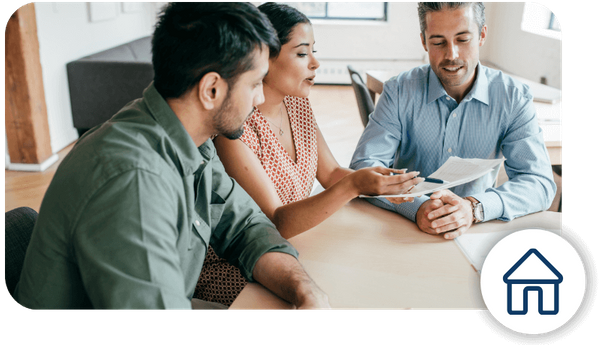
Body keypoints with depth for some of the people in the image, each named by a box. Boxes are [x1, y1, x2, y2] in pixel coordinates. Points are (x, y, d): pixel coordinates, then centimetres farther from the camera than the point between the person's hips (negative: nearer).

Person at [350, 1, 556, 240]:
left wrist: (474, 207, -29)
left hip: (475, 231, 1)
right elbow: (364, 166, -13)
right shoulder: (399, 92, -6)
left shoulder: (513, 98, -4)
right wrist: (417, 207, -30)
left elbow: (540, 183, -10)